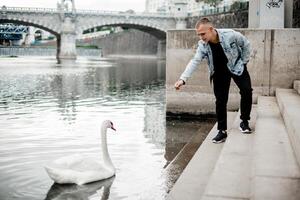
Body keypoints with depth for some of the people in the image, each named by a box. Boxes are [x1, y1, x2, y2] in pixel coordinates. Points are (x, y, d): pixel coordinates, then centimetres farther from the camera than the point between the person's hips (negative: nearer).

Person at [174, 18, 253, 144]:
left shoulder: (231, 35, -27)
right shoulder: (202, 45, -20)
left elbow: (246, 44, -10)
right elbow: (194, 62, -27)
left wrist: (244, 61, -6)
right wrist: (183, 79, -40)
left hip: (237, 67, -1)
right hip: (219, 72, 2)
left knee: (246, 91, -13)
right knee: (220, 100, -3)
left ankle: (244, 122, 7)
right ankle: (222, 131, 6)